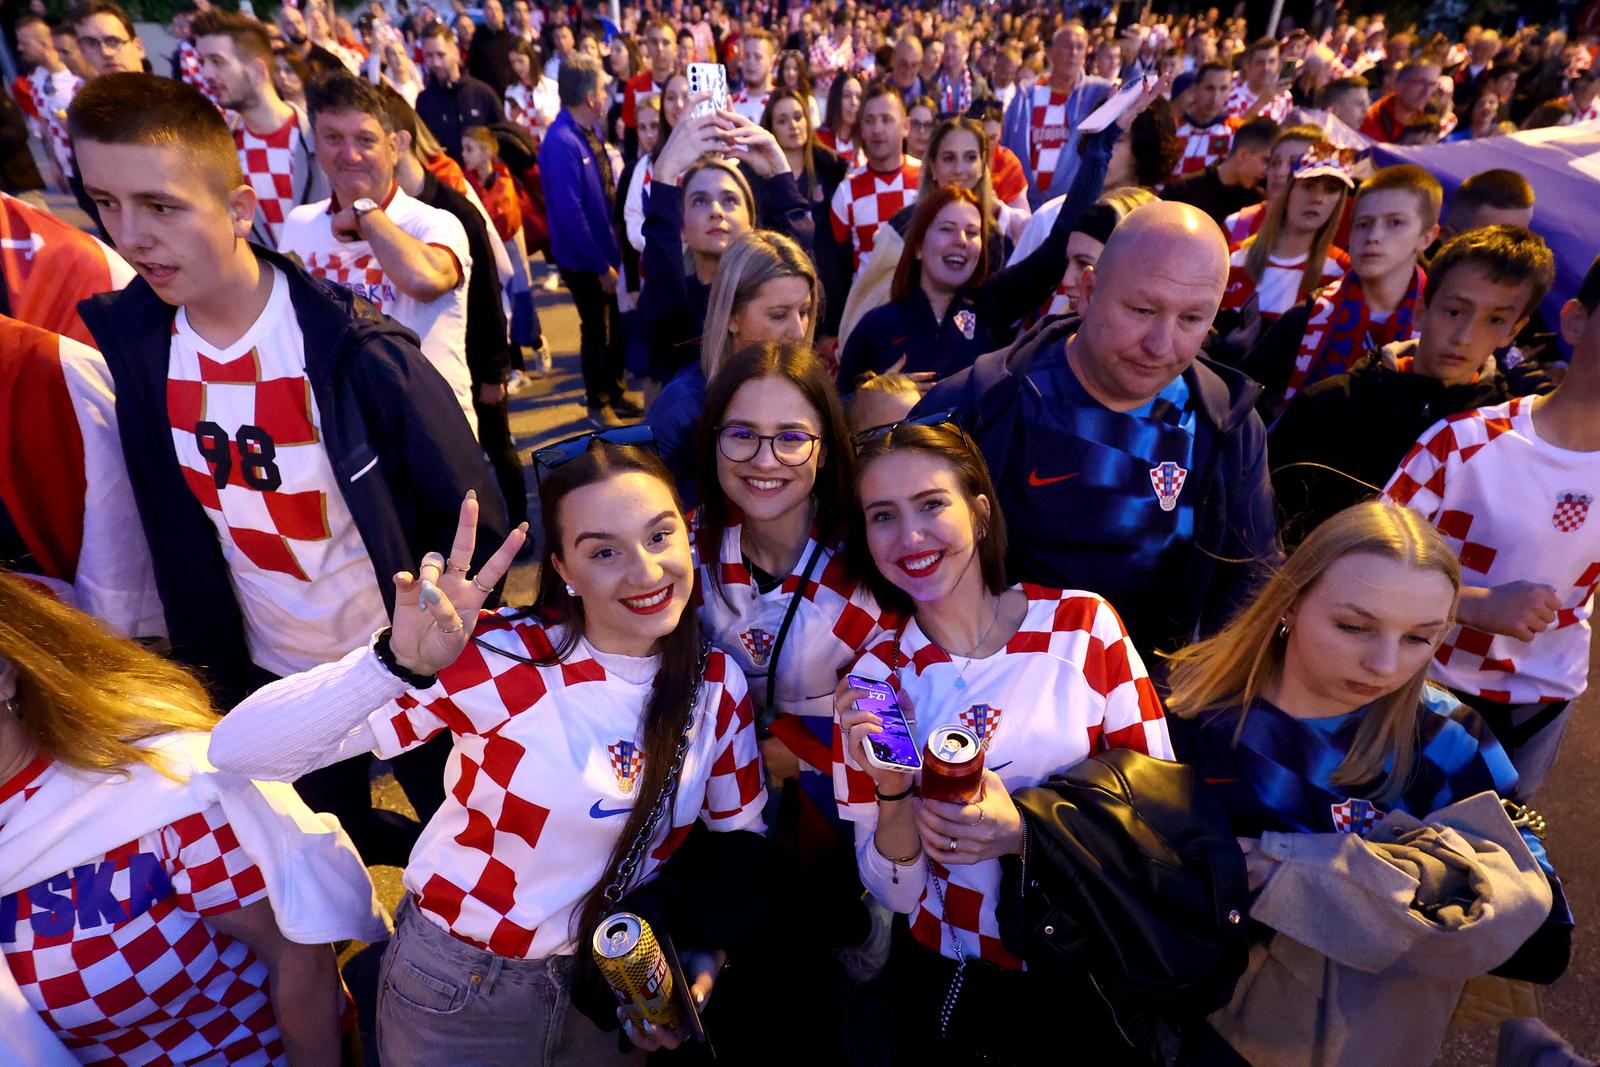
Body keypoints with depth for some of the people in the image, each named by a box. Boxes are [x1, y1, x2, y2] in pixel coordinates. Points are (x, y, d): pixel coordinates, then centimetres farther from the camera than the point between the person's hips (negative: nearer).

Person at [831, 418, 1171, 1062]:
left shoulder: (1085, 625, -8)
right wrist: (893, 790, -21)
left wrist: (1027, 833, -19)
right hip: (956, 984, 0)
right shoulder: (875, 676, -5)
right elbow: (895, 895, -2)